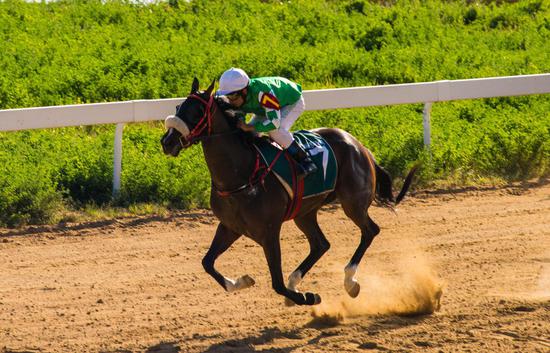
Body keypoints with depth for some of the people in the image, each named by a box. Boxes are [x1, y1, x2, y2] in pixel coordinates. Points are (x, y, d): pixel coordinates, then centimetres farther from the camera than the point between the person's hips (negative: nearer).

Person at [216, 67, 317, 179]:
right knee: (251, 133, -5)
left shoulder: (261, 92, -46)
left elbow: (275, 122, -46)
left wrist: (249, 127, -46)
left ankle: (306, 161, -21)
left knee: (276, 131, -32)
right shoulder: (239, 98, -22)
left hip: (293, 102, -8)